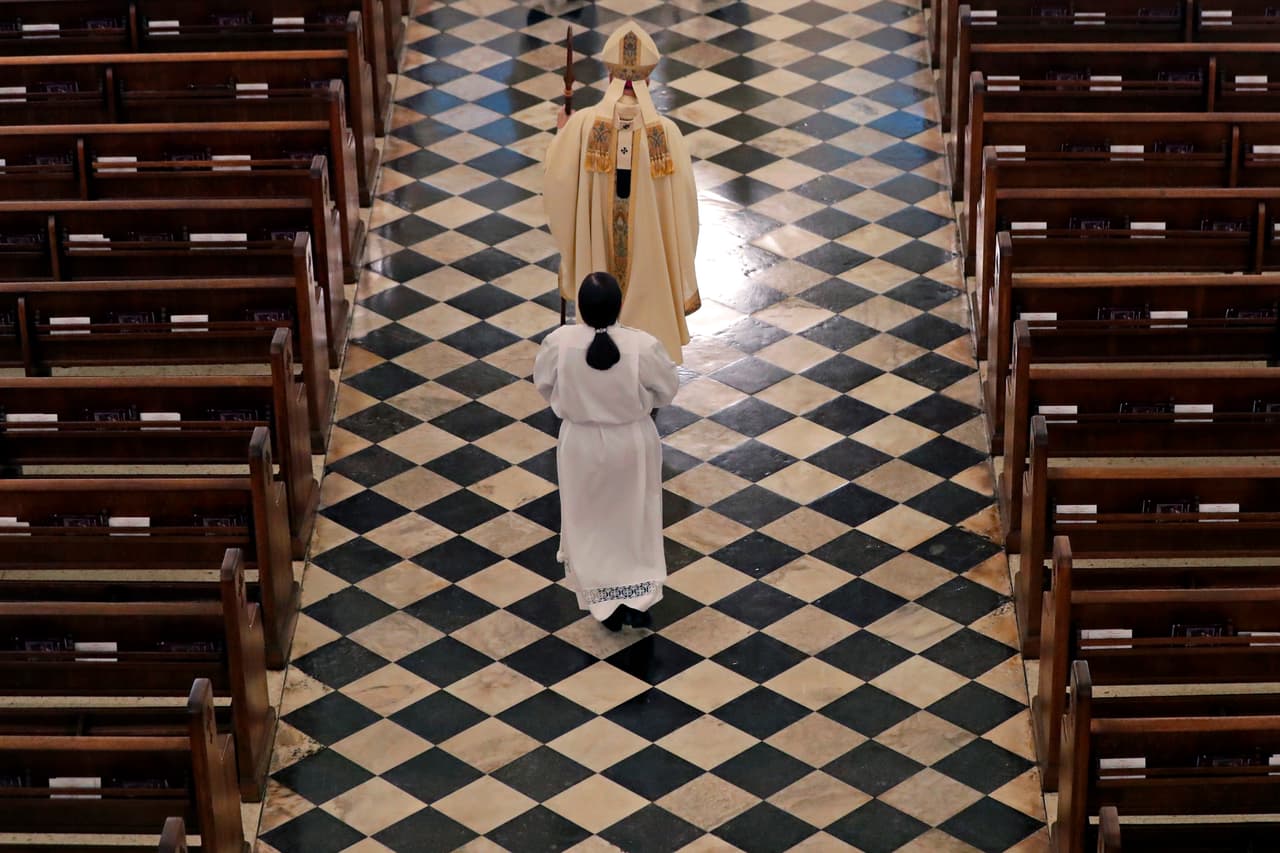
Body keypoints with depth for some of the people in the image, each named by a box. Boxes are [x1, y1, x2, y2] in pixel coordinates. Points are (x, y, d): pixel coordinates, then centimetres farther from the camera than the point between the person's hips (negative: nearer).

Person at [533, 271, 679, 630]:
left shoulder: (559, 342, -24)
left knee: (590, 522, 21)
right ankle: (637, 601, 31)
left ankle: (607, 604, 33)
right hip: (632, 442, 0)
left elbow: (543, 384, -5)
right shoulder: (643, 346, -27)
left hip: (581, 443, 0)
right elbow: (667, 389, -9)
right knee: (635, 517, 23)